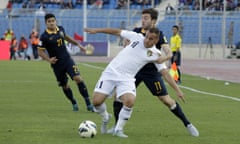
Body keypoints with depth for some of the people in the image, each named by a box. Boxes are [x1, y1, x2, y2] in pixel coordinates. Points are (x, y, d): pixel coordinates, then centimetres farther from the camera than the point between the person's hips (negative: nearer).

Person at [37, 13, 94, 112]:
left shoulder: (60, 29, 1)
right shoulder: (44, 37, -13)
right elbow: (40, 51, -7)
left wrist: (78, 44, 24)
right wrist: (48, 59, -22)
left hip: (67, 60, 2)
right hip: (57, 64, -2)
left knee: (78, 78, -15)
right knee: (65, 86, 7)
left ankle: (88, 103, -12)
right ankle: (74, 104, 32)